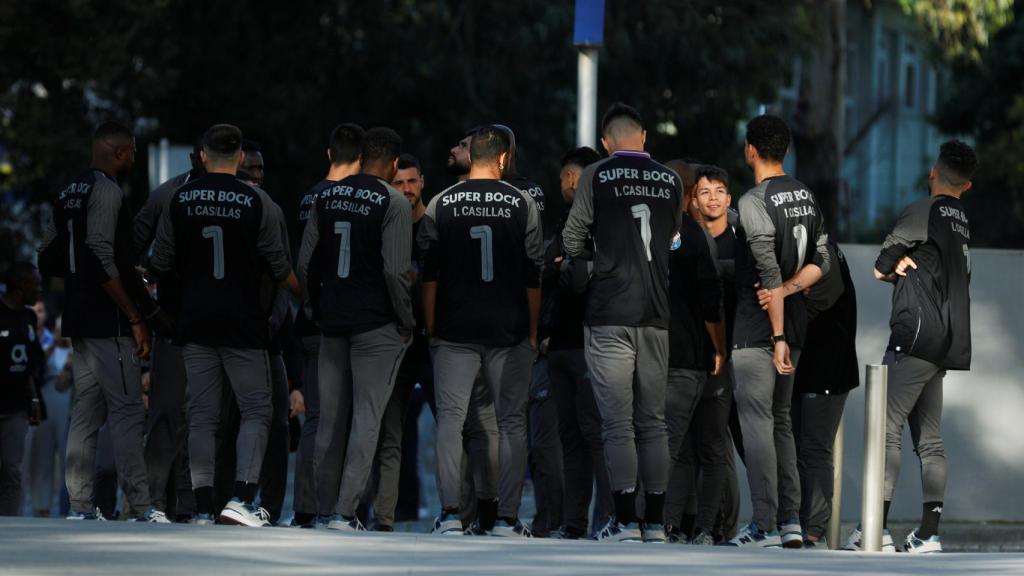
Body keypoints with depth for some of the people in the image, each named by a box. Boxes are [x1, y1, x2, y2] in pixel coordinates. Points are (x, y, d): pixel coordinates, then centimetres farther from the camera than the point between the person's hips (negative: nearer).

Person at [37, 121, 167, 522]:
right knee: (127, 412, -8)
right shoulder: (108, 192, -12)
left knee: (86, 412, 9)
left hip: (78, 320, 9)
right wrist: (136, 318, -17)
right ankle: (140, 507, -11)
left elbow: (48, 260, 17)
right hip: (108, 323, -9)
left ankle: (81, 507, 7)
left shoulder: (68, 195, 15)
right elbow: (103, 260, -20)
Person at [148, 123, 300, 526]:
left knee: (202, 414, 5)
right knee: (256, 410, 3)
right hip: (244, 324, -3)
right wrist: (307, 295, 15)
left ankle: (203, 507, 1)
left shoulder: (180, 200, 1)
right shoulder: (258, 203, -6)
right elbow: (280, 270, -3)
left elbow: (161, 263, 4)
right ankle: (242, 498, -11)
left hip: (195, 322, 3)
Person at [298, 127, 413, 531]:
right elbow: (395, 270, -16)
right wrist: (406, 323, -5)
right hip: (376, 326, -5)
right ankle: (345, 510, -9)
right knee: (368, 417, -3)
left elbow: (305, 264, 7)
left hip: (333, 320, 5)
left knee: (331, 417, 12)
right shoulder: (393, 203, -10)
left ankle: (324, 508, 16)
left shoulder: (327, 197, 6)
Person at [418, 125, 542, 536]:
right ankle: (506, 517, 0)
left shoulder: (441, 205, 2)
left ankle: (450, 513, -8)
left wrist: (431, 329, 9)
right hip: (509, 332, 0)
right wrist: (532, 331, 10)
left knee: (451, 417, 1)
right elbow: (533, 277, 3)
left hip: (454, 331, 0)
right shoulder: (522, 205, 1)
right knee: (511, 420, 4)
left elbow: (429, 275, 3)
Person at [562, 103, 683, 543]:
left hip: (610, 314, -4)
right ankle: (655, 521, 8)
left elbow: (571, 243, -2)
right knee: (653, 422, 9)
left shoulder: (597, 176, -3)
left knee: (618, 422, -4)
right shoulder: (670, 181, 8)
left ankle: (625, 521, -9)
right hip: (656, 313, 4)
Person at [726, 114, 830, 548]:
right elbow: (821, 262, 8)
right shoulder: (807, 196, 10)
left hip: (758, 328, -8)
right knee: (780, 419, 15)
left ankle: (765, 526, -9)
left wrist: (778, 338, -19)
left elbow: (770, 275, -19)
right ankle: (791, 523, 13)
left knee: (756, 421, -6)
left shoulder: (753, 203, -15)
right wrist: (787, 290, -4)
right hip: (794, 321, 8)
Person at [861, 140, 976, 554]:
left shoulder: (926, 211, -7)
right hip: (947, 344, 8)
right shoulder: (962, 223, 19)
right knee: (928, 438, 8)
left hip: (916, 336, -8)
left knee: (888, 428, -12)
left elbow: (883, 266, -2)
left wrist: (888, 268, 18)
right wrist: (903, 265, 7)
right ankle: (929, 532, 2)